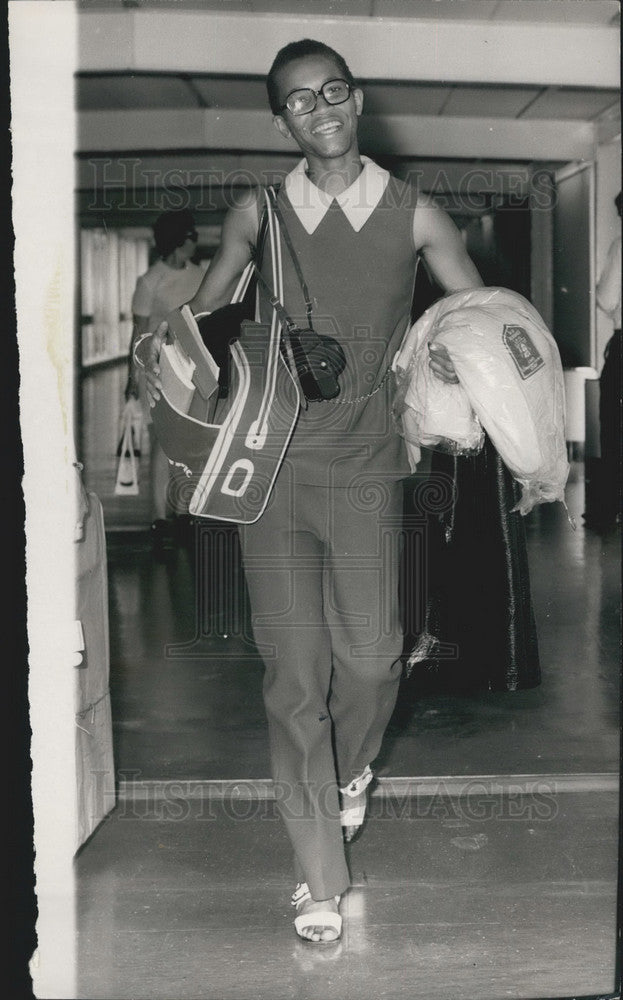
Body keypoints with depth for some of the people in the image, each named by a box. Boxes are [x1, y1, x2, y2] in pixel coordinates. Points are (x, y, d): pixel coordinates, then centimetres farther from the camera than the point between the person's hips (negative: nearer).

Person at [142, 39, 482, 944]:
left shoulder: (415, 215, 6)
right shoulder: (258, 215, 7)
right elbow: (203, 313, 9)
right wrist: (163, 357, -11)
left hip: (366, 472, 0)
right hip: (273, 469, 0)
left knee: (370, 658, 1)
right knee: (294, 673, 0)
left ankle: (350, 771, 38)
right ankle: (320, 876, 14)